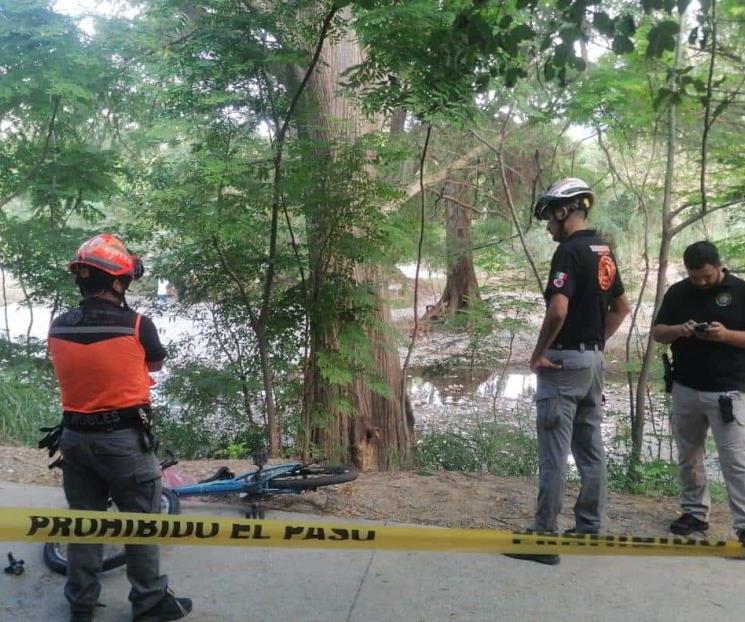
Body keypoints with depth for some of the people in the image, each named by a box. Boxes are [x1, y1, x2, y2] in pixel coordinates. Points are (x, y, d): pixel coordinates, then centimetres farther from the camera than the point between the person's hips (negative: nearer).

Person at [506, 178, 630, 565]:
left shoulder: (569, 251, -16)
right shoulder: (604, 251, 12)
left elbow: (558, 311, -26)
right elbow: (622, 307, 21)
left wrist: (538, 354, -14)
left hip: (564, 361, -9)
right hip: (594, 360, 9)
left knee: (554, 454, -4)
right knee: (590, 450, 14)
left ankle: (544, 538, 1)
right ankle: (589, 529, 22)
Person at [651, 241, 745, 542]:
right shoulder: (677, 292, 6)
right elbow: (657, 332, 8)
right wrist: (678, 330, -12)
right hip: (685, 389, 4)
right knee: (688, 456, 12)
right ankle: (695, 512, 24)